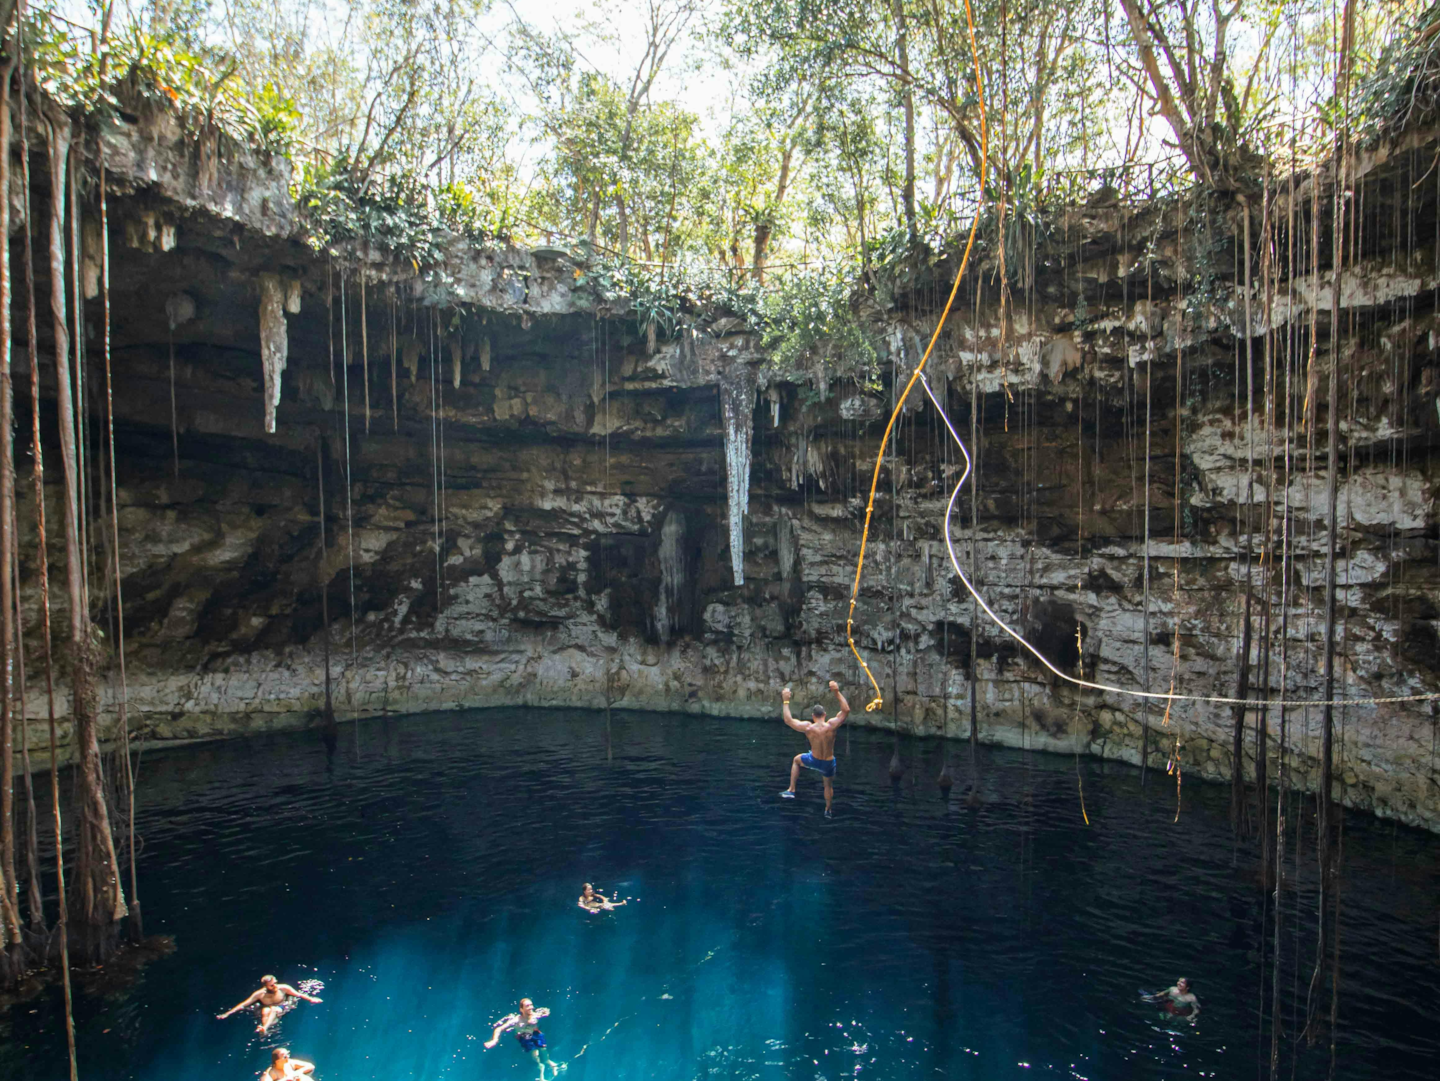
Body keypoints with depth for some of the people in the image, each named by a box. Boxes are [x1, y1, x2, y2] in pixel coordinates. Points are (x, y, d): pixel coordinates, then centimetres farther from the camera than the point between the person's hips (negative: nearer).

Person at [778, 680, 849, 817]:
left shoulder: (807, 727, -22)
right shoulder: (831, 725, -23)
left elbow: (788, 720, -11)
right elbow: (846, 710, -13)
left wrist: (785, 701, -5)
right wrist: (837, 692, -13)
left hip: (814, 761, -1)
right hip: (829, 763, 1)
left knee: (796, 759, 30)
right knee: (829, 785, 28)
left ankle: (791, 790, 26)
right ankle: (828, 810, 43)